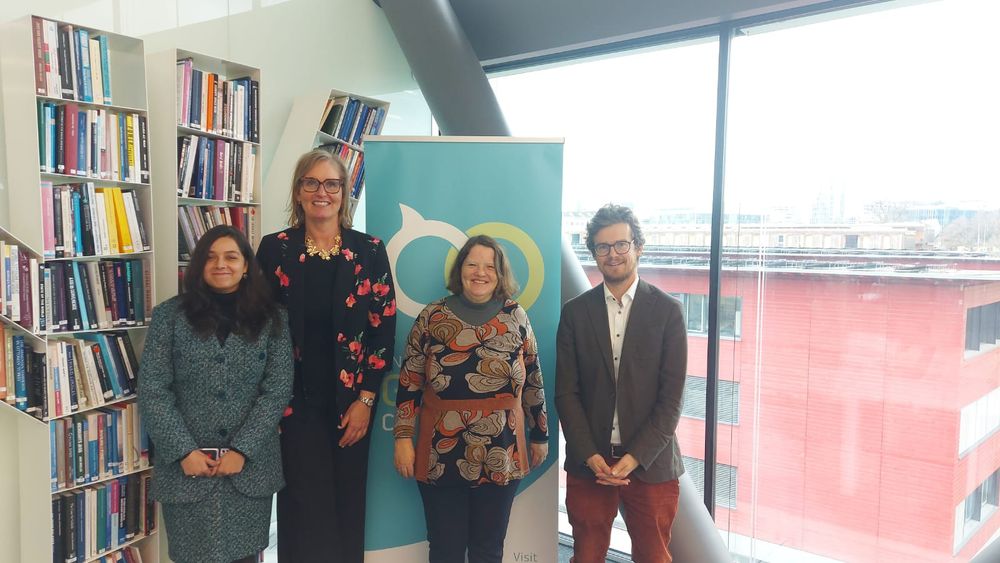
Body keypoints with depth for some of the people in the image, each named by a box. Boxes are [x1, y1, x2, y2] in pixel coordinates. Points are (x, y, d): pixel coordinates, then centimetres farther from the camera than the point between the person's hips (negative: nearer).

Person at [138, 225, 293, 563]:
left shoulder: (271, 319, 2)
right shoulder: (170, 315, 1)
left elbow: (277, 389, -3)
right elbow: (152, 391, -3)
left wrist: (243, 450, -10)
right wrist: (184, 451, -10)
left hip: (250, 465, 1)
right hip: (187, 467, 0)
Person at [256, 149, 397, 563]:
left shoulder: (370, 251, 0)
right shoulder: (275, 249, 0)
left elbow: (384, 328, -1)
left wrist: (365, 400, -6)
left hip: (351, 401, 1)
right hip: (296, 402, 0)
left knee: (347, 506, 11)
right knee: (305, 509, 5)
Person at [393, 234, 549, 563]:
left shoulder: (516, 318, 1)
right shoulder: (432, 317, -3)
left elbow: (533, 381, 7)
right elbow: (409, 382, -1)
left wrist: (540, 436, 11)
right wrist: (404, 438, -5)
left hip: (501, 458, 1)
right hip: (440, 457, -1)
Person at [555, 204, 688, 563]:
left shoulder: (667, 311, -2)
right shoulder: (575, 312, 2)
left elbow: (671, 396, -5)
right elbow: (566, 391, 0)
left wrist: (636, 457, -12)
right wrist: (590, 455, -9)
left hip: (650, 462, -1)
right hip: (588, 461, 1)